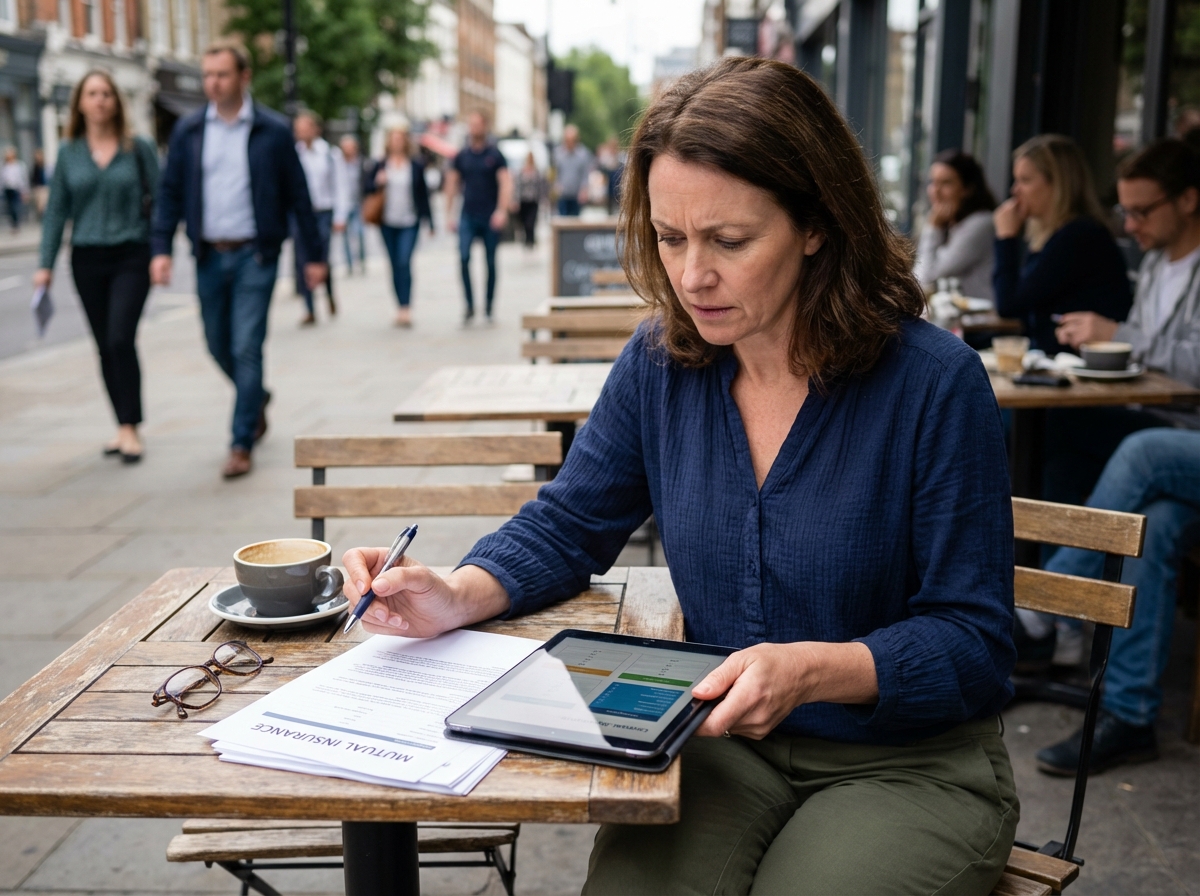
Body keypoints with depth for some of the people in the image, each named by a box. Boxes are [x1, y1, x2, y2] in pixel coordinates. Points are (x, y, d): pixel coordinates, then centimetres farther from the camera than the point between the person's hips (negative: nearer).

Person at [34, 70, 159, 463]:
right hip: (87, 258, 3)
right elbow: (57, 209, 7)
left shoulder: (138, 148, 0)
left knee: (121, 339, -15)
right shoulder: (69, 152, 6)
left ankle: (130, 427, -6)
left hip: (131, 256, -3)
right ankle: (123, 426, 17)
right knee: (105, 346, 7)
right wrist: (45, 264, 3)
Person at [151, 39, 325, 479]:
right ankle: (257, 398, 42)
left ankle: (242, 445, 1)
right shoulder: (188, 130, 5)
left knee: (246, 348, -7)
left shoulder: (273, 131, -2)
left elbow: (297, 195, 1)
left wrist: (314, 255, 1)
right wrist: (160, 248, -6)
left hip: (254, 256, -4)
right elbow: (170, 193, 5)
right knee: (219, 347, 13)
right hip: (209, 256, 4)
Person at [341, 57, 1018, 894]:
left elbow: (974, 645, -14)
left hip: (908, 762, -2)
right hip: (721, 740, 3)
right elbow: (566, 527, 7)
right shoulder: (660, 363, -3)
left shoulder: (935, 384, -17)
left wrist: (814, 670, -31)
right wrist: (457, 597, -12)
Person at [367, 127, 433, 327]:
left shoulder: (416, 165, 2)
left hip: (410, 223, -2)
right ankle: (402, 308, 16)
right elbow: (368, 187, 11)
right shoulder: (380, 166, 5)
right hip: (388, 223, 3)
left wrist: (429, 220, 5)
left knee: (404, 262, -16)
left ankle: (406, 308, -19)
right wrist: (377, 182, -11)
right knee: (395, 265, 7)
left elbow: (423, 193, 5)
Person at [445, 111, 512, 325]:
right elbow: (452, 184, 11)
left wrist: (502, 211, -20)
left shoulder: (495, 155, -1)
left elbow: (505, 183, -8)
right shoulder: (462, 155, 6)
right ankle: (469, 306, -8)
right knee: (464, 257, -14)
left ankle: (489, 306, 19)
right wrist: (449, 214, 7)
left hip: (490, 218, -1)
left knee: (490, 262, 6)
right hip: (468, 216, 2)